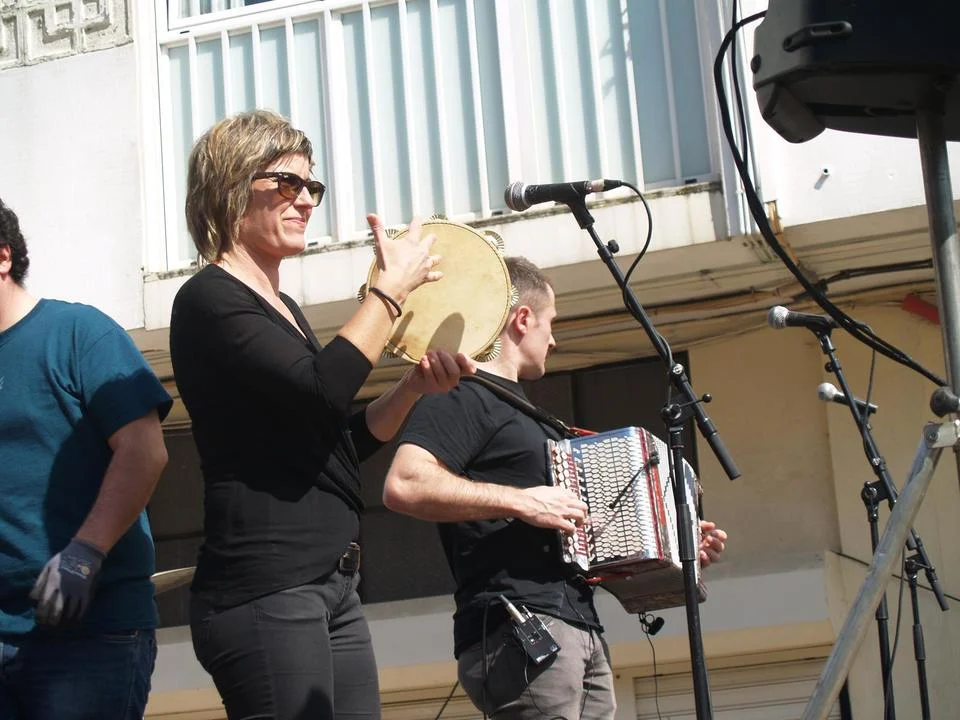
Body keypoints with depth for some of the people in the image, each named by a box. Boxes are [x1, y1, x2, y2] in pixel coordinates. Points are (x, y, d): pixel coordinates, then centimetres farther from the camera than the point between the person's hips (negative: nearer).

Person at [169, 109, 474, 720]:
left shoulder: (284, 308, 20)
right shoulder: (209, 299, -7)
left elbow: (343, 444, 22)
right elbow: (321, 391, -21)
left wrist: (415, 386, 6)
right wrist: (393, 287, -11)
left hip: (334, 588, 9)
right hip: (264, 591, -9)